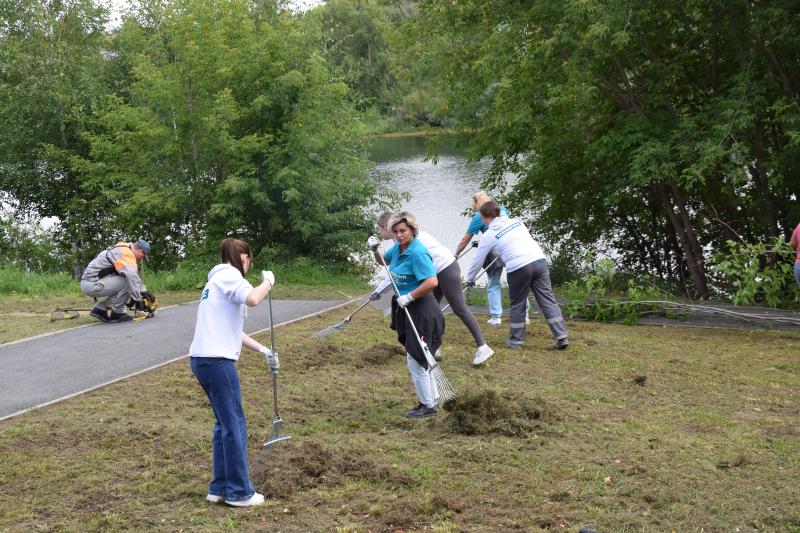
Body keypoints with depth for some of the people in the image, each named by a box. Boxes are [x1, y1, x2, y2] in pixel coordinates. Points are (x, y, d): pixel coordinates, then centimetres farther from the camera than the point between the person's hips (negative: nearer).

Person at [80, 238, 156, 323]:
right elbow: (132, 277, -25)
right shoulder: (126, 253, -15)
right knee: (127, 282, -16)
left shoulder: (124, 250, 17)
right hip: (92, 284, -10)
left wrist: (144, 291, 16)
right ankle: (116, 313, -5)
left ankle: (99, 309, 12)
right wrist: (137, 299, -21)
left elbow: (134, 275, 23)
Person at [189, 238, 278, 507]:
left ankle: (220, 488, 21)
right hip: (216, 360, -10)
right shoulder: (228, 274, -4)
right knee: (235, 424, -2)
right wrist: (267, 282, -5)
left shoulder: (219, 279, 25)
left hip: (203, 359, 10)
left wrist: (263, 350, 23)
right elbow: (252, 299, -25)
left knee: (224, 423, 17)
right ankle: (240, 492, 4)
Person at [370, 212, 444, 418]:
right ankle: (433, 399, 32)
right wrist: (375, 251, 5)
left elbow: (432, 282, -32)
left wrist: (408, 297, -23)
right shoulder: (398, 247, 5)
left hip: (421, 310, -10)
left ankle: (429, 406, 11)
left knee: (415, 361, -2)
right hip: (407, 309, 10)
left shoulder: (417, 253, -23)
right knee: (419, 359, 19)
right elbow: (384, 262, 26)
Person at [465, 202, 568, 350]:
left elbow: (477, 260, 16)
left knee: (517, 304, 12)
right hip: (539, 260, 4)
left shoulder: (489, 235, 7)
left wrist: (470, 279, 32)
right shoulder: (516, 221, 19)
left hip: (518, 268, -4)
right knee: (548, 300, 6)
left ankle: (516, 340, 21)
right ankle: (562, 337, 2)